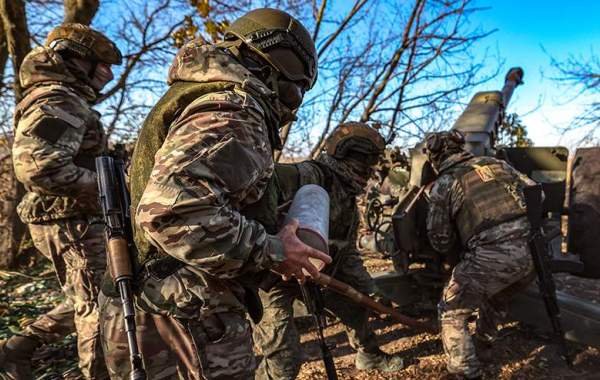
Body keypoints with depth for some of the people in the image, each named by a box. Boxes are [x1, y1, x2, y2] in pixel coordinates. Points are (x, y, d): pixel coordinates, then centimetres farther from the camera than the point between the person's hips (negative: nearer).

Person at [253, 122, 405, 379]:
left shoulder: (348, 197, 7)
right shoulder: (313, 175, -23)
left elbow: (347, 252, 15)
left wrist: (371, 290, 11)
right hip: (276, 277, -9)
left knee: (356, 300, 22)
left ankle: (369, 355, 49)